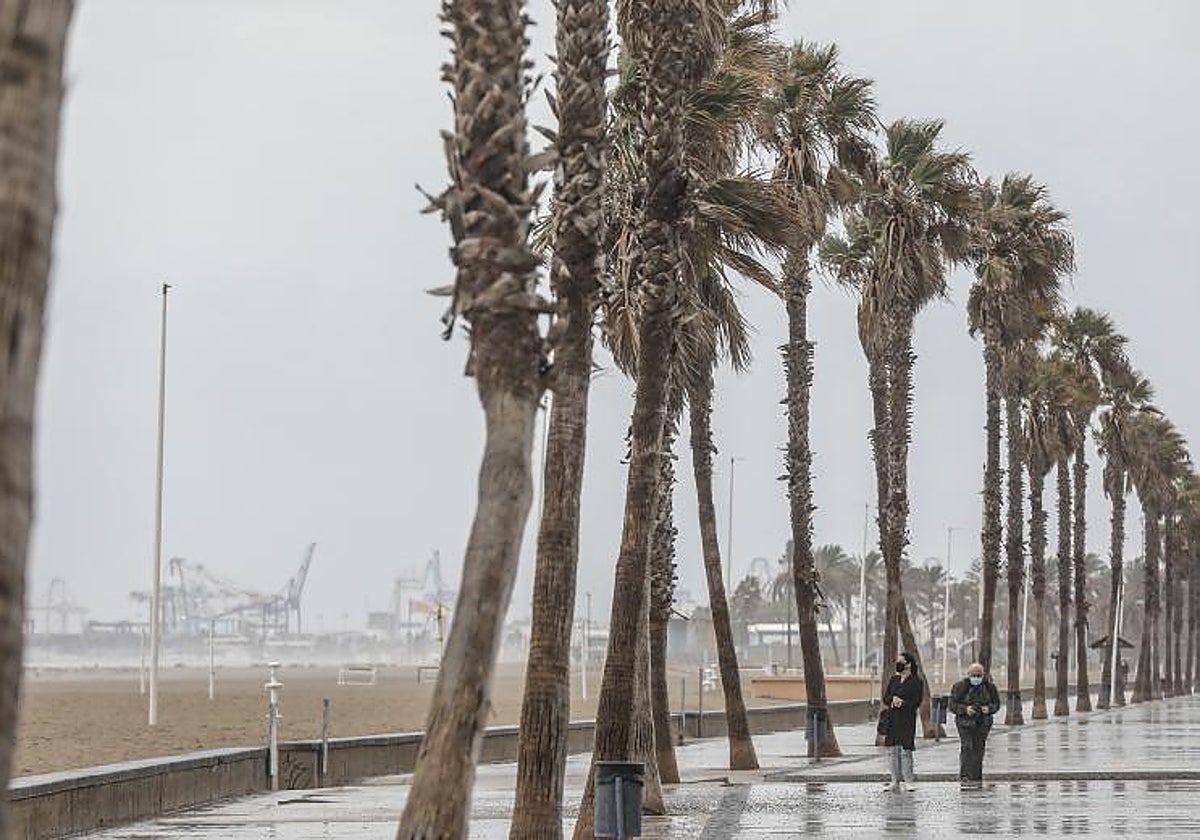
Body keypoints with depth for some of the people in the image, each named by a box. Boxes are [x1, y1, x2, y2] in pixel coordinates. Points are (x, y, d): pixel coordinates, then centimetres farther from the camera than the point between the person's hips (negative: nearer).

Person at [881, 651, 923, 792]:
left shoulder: (916, 682, 0)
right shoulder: (893, 680, 16)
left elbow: (916, 702, -6)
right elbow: (885, 698, 11)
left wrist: (901, 703, -13)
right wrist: (893, 698, -9)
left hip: (907, 720, -5)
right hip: (892, 720, 5)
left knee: (905, 750, -8)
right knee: (892, 750, 3)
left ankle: (908, 781, -2)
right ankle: (895, 781, 7)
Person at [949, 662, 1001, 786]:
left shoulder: (989, 687, 3)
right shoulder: (960, 686, -6)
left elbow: (996, 703, 10)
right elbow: (953, 705, -4)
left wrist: (989, 709, -12)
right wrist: (965, 709, -21)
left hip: (983, 723, 3)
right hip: (965, 721, -3)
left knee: (979, 749, 3)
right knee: (966, 747, -14)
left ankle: (976, 777, 10)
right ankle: (965, 776, -13)